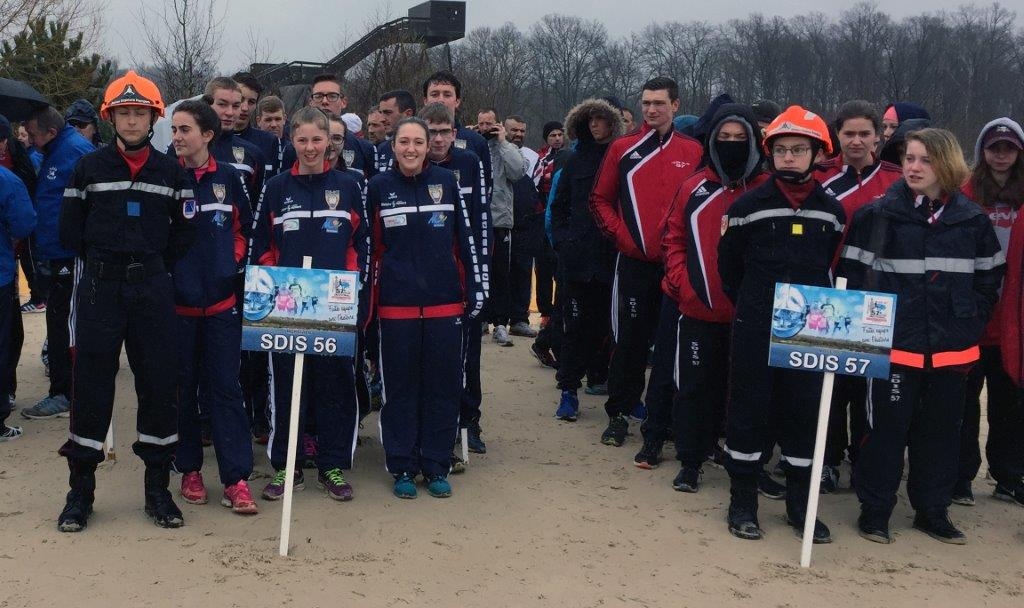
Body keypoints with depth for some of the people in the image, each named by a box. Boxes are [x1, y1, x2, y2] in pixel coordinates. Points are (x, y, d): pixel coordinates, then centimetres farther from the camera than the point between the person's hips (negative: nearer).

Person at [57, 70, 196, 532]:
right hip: (98, 286, -1)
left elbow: (184, 232, 9)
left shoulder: (171, 172, 5)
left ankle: (157, 490, 12)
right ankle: (80, 491, 11)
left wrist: (155, 267, 5)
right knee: (91, 385, 1)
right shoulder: (89, 167, 3)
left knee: (158, 384, 1)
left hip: (152, 286, 1)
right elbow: (71, 231, 7)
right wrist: (103, 264, 6)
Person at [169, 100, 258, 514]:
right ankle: (189, 469, 21)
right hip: (176, 301, 0)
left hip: (221, 299, 0)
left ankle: (236, 479, 0)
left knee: (225, 387, -1)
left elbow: (244, 228, 12)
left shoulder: (229, 178, 3)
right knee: (183, 387, 7)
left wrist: (233, 264, 1)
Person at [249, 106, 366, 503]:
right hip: (286, 303, 1)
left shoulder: (349, 185, 5)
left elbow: (361, 243, 6)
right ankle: (285, 466, 14)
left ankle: (333, 467, 14)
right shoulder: (277, 187, 7)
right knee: (285, 384, 3)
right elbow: (262, 245, 10)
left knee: (335, 382, 3)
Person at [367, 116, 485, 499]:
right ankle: (402, 468, 17)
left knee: (443, 385, 6)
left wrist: (475, 287, 4)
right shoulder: (378, 187, 1)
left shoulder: (446, 181, 4)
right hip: (396, 305, -1)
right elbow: (369, 246, 7)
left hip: (445, 302, 1)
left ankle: (436, 467, 17)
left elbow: (465, 238, 7)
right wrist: (365, 299, 6)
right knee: (400, 387, 6)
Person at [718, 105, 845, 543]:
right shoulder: (748, 206, -2)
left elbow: (837, 270, 14)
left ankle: (799, 503, 20)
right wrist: (750, 306, 9)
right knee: (748, 412, 4)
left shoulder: (833, 211, 5)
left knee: (804, 414, 7)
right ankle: (743, 503, 15)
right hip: (754, 330, -2)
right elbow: (728, 265, 5)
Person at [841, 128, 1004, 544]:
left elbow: (990, 278, 13)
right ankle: (874, 511, 16)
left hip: (952, 349, 3)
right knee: (887, 430, 2)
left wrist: (971, 324, 4)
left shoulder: (972, 220, 4)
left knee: (941, 431, 12)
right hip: (894, 346, -3)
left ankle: (933, 511, 26)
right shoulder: (878, 216, -4)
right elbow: (853, 276, -3)